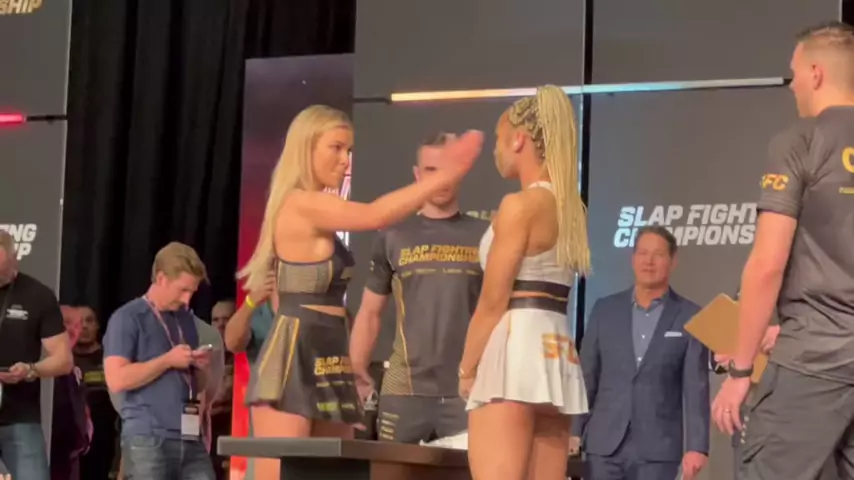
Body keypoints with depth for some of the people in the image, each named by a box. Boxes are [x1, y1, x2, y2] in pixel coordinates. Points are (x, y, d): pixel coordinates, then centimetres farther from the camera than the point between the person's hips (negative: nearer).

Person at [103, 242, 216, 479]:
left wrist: (202, 367, 3)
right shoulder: (128, 318, -4)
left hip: (190, 438, 7)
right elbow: (116, 379, -16)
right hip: (148, 439, -7)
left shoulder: (187, 319, 18)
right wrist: (168, 360, -12)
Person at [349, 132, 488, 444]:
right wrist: (355, 374, 3)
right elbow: (370, 313, 12)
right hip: (404, 389, 1)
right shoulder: (394, 238, 9)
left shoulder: (484, 238, 6)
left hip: (469, 389, -1)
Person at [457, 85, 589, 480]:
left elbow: (493, 302, -9)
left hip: (515, 353, -9)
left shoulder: (521, 204, -9)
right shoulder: (570, 207, 16)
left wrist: (467, 369, 1)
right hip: (557, 355, 9)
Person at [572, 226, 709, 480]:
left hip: (658, 448, -2)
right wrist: (574, 431, 3)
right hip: (604, 443, 2)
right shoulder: (605, 309, 8)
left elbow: (696, 387, -2)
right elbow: (586, 378, 9)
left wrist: (696, 446, -9)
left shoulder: (690, 317, 2)